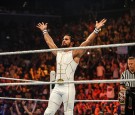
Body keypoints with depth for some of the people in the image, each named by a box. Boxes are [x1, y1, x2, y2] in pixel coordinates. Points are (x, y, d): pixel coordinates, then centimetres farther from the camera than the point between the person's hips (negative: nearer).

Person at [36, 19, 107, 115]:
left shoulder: (75, 54, 2)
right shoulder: (58, 53, 19)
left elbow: (87, 42, -7)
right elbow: (49, 42, 33)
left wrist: (96, 30, -15)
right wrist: (44, 31, 40)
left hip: (68, 87, -5)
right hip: (57, 87, 5)